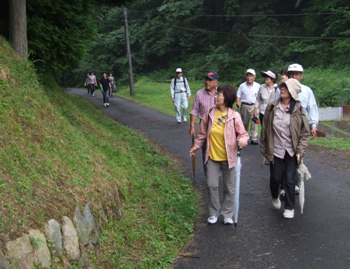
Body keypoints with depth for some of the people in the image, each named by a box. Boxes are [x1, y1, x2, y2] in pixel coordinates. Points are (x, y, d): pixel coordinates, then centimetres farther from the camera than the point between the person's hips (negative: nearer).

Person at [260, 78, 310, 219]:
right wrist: (264, 149, 3)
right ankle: (275, 197, 43)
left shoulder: (298, 110, -7)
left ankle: (289, 207, 23)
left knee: (290, 181, 3)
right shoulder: (271, 108, -3)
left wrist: (300, 151, -12)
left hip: (291, 152, -1)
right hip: (275, 151, 1)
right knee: (275, 178, 11)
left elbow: (305, 133, -4)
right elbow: (265, 129, 2)